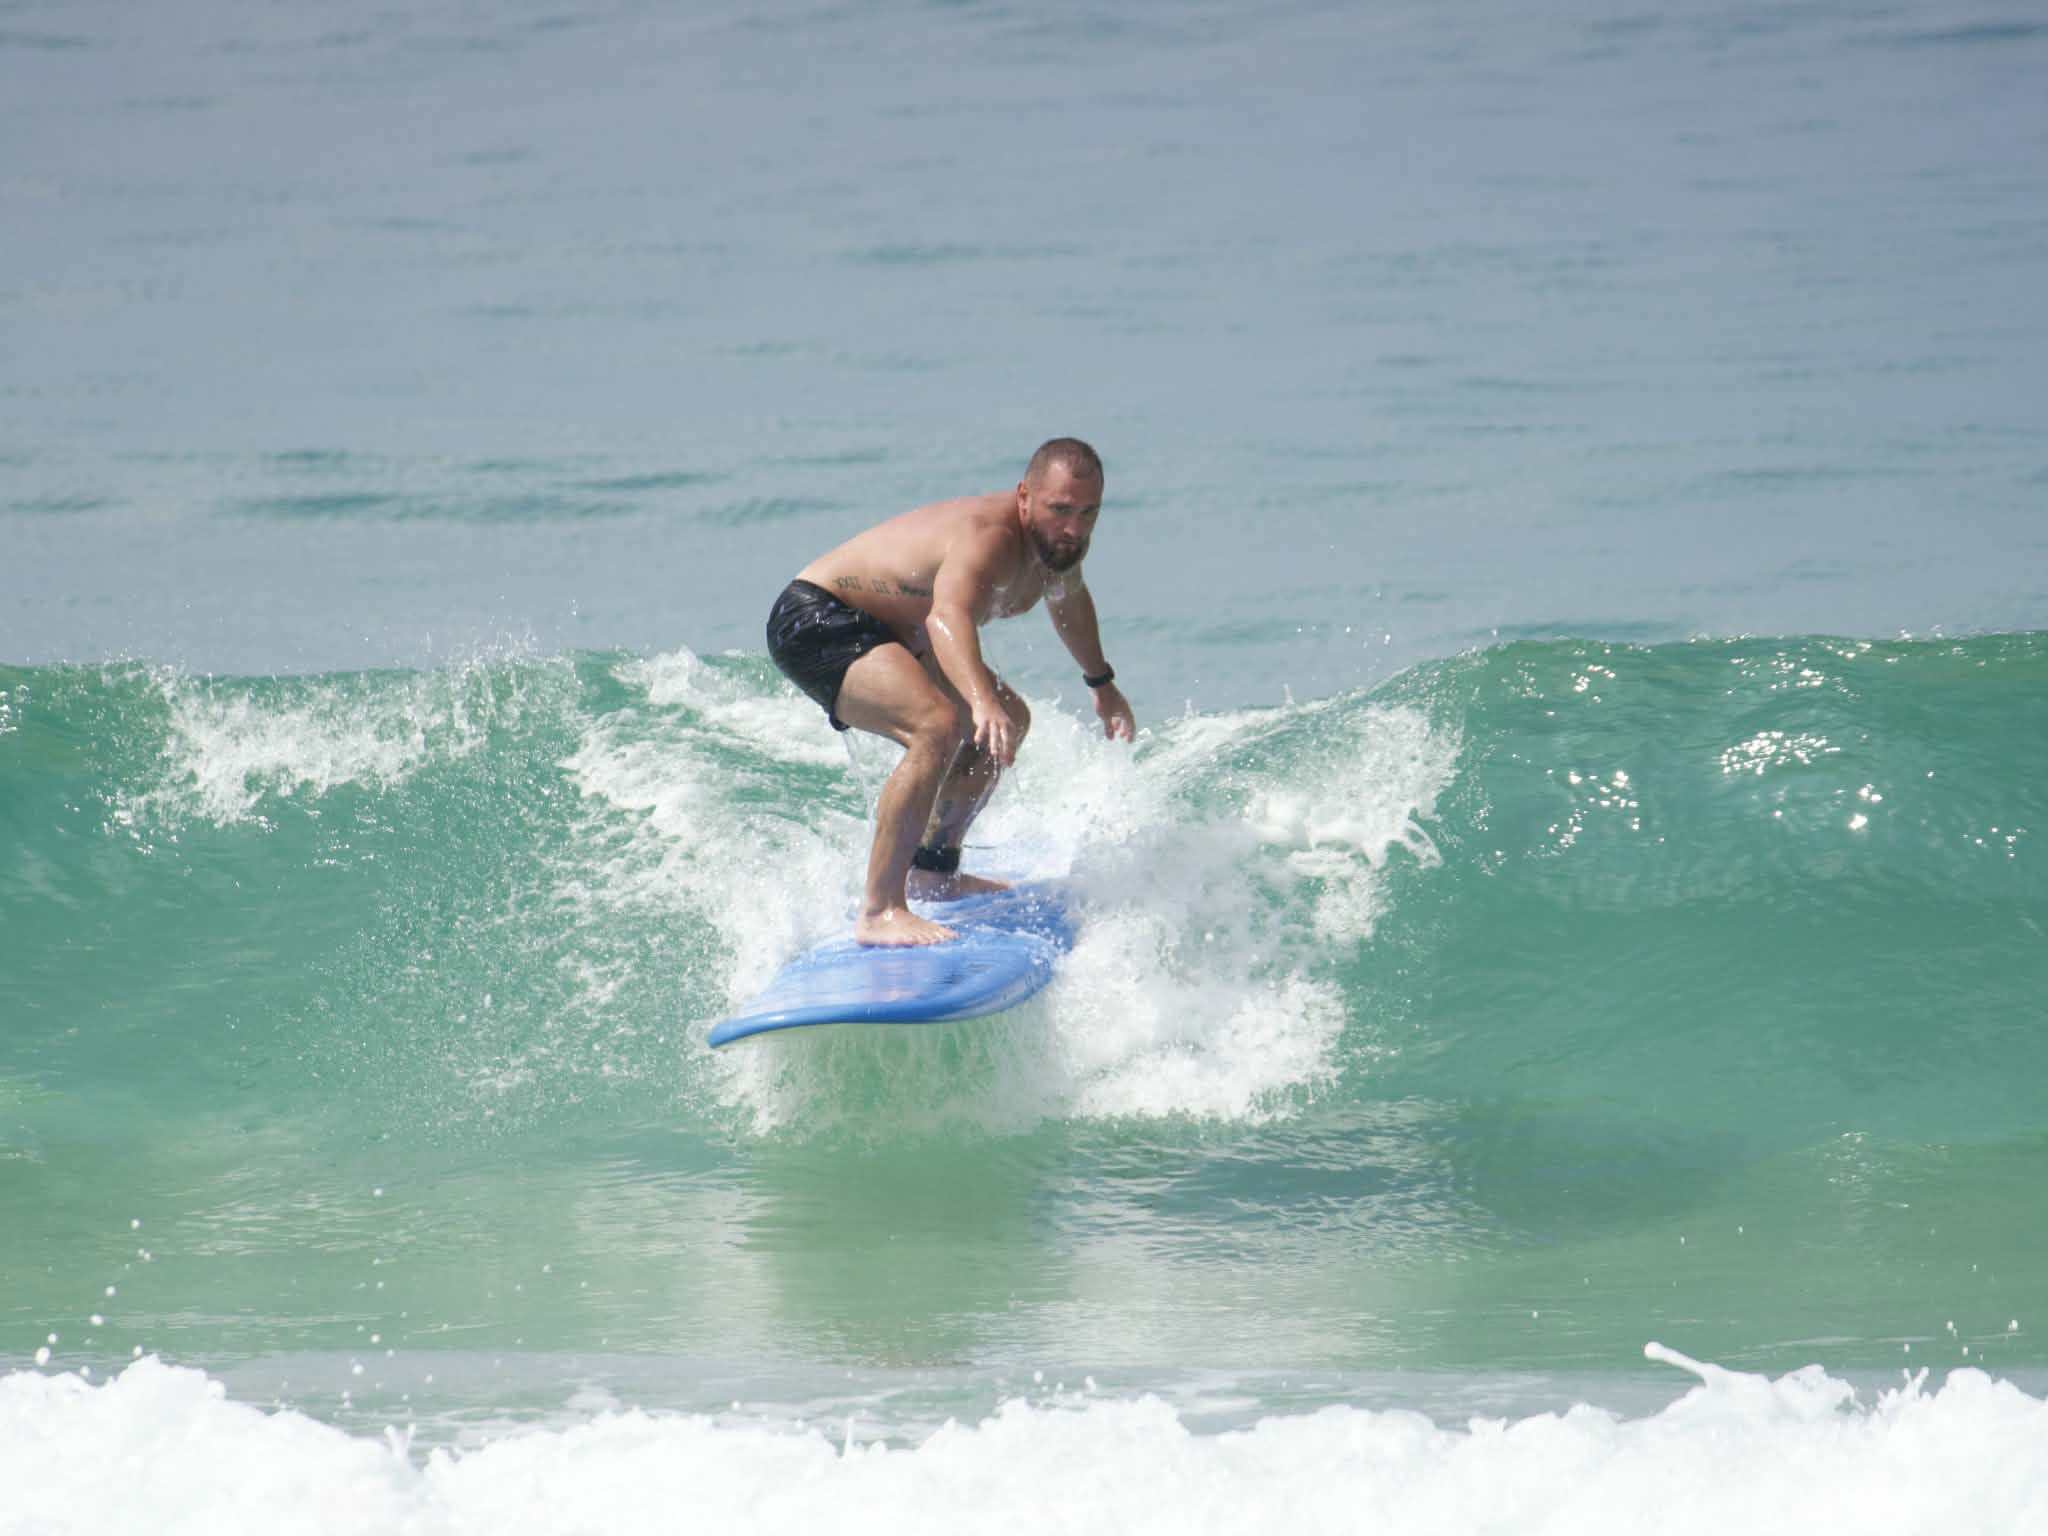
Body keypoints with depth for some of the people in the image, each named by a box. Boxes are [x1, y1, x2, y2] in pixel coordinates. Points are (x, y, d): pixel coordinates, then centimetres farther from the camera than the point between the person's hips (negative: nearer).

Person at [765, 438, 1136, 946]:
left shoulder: (1060, 542, -1)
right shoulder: (988, 538, -31)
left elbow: (1068, 598, 24)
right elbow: (947, 615, -52)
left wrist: (1102, 685, 38)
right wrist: (982, 700, -68)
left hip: (885, 636, 11)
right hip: (814, 621, -11)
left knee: (1008, 722, 22)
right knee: (939, 725, -32)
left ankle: (934, 873, 34)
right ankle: (880, 912, -31)